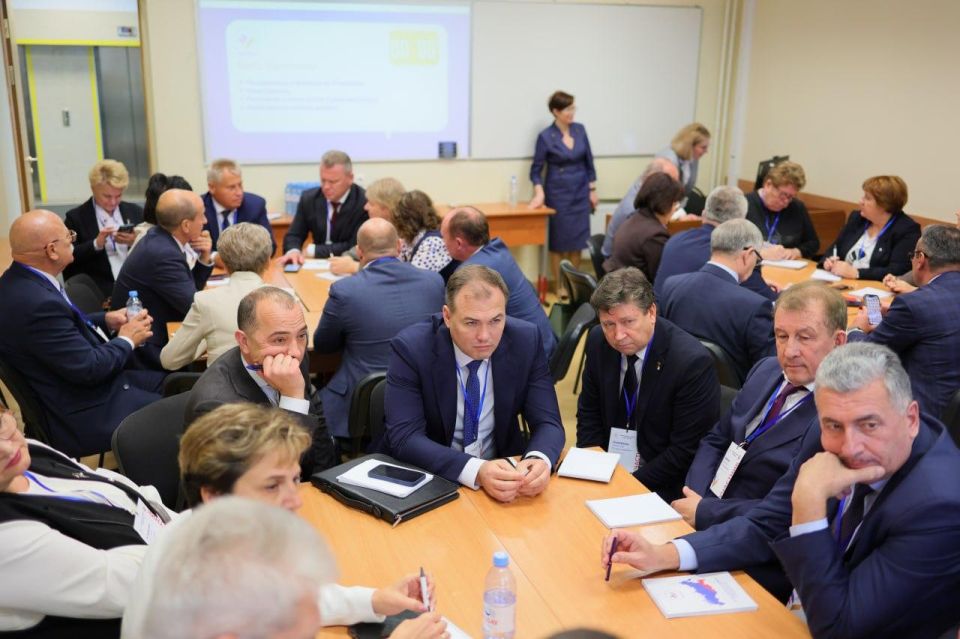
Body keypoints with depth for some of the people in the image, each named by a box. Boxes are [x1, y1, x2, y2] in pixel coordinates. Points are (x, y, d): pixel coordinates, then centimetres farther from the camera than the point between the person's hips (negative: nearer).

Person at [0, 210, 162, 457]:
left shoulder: (20, 280, 0)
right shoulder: (37, 302, -30)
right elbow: (89, 368, -25)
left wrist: (106, 320, 4)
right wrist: (127, 340, -9)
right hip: (84, 417, -10)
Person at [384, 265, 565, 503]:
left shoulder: (525, 341, -9)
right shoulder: (411, 348, -16)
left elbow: (548, 423, -7)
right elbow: (404, 438, -21)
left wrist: (539, 461, -30)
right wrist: (476, 470, -35)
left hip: (504, 472, 3)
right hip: (428, 481, -3)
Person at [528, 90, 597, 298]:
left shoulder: (580, 130, 3)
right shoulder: (546, 136, -10)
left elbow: (588, 162, 10)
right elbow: (536, 169, -7)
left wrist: (593, 189, 8)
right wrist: (539, 192, -22)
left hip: (580, 193, 4)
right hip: (558, 194, -4)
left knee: (578, 240, 6)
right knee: (559, 241, 3)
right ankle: (559, 286, 14)